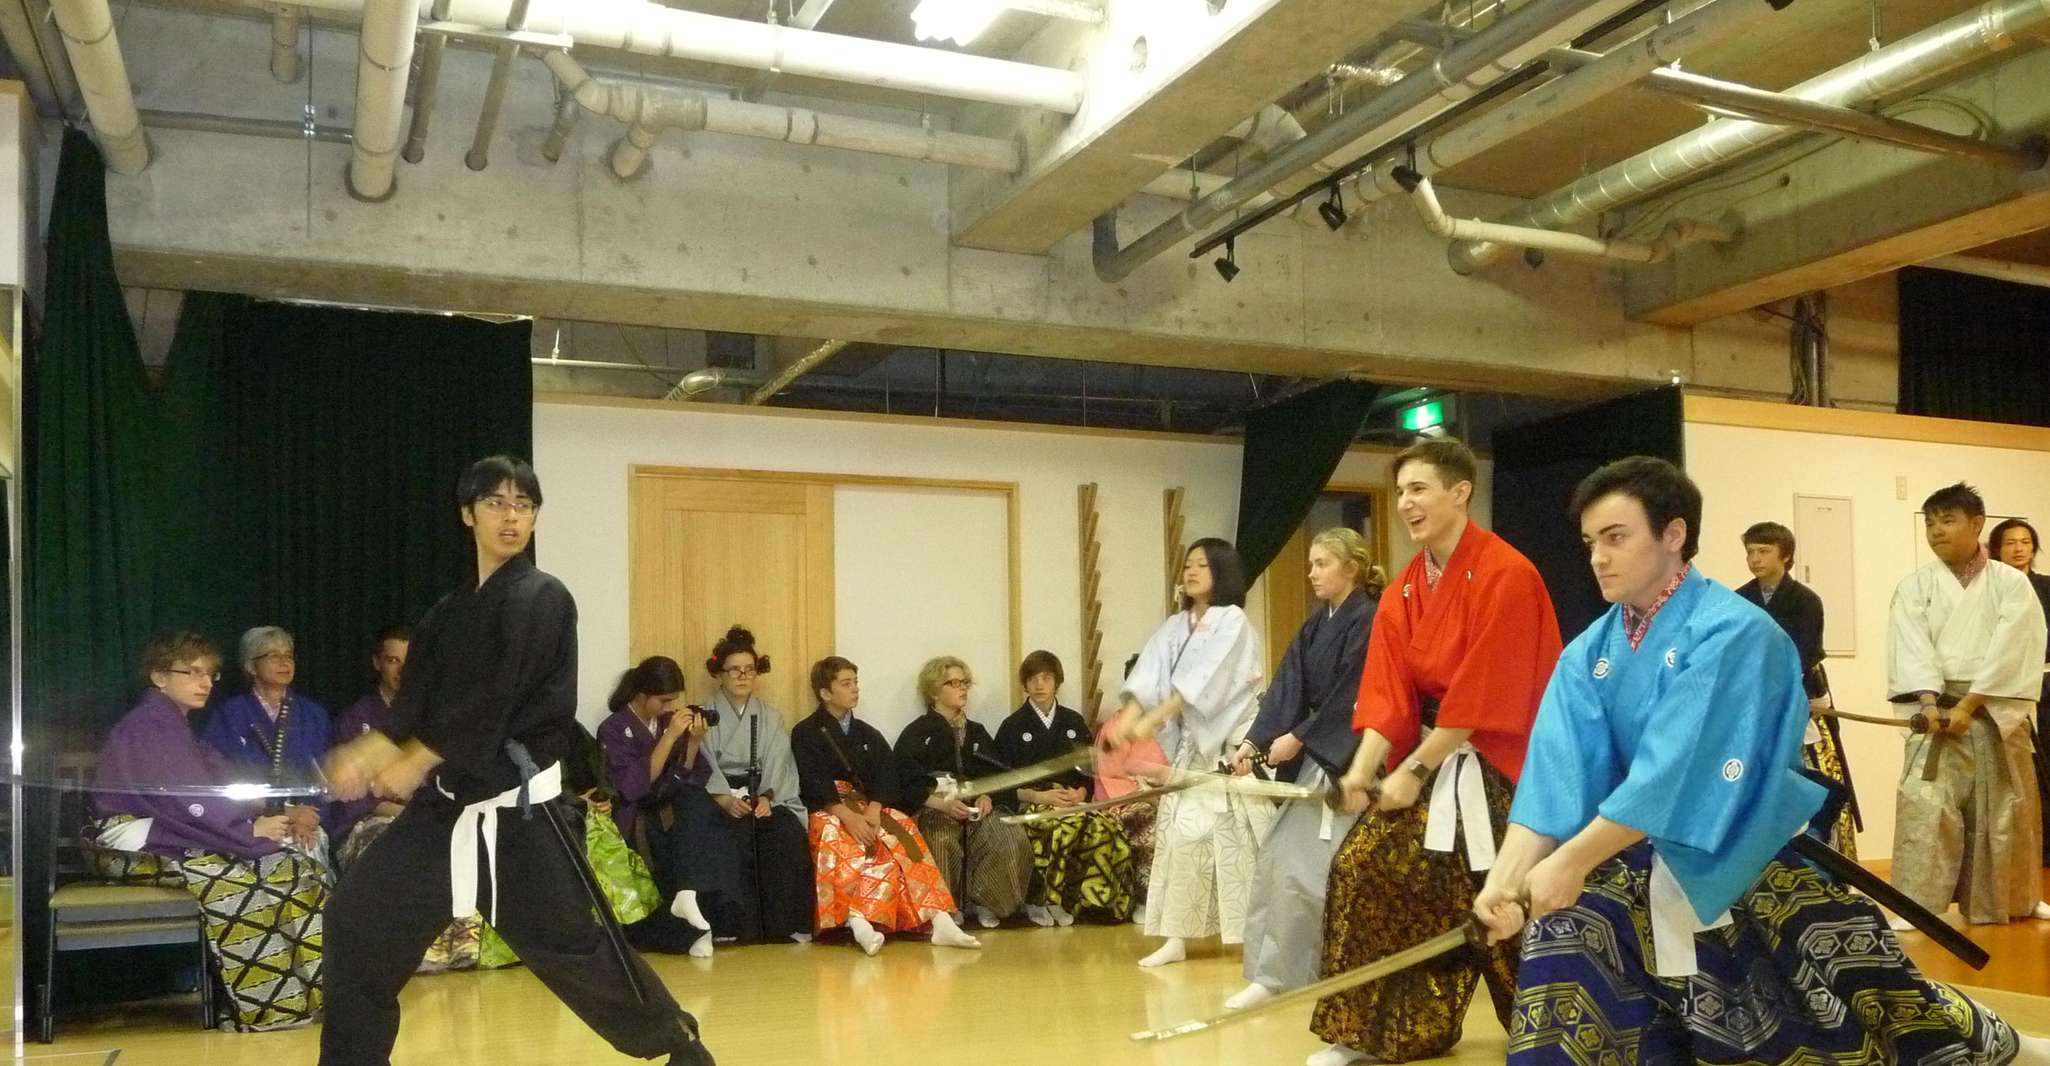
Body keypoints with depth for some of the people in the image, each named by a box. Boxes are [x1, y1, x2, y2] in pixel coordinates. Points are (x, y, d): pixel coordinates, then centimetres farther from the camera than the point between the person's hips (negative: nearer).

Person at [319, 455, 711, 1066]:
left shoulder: (541, 600, -9)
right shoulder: (450, 612, 14)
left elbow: (496, 701, -16)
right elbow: (416, 705, 7)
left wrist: (415, 763, -12)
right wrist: (366, 752, -11)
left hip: (519, 807, -7)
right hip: (447, 803, 7)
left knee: (574, 946, -1)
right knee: (358, 922, 3)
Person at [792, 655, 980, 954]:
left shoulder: (869, 735, 21)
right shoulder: (805, 733, 7)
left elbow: (887, 776, 5)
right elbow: (815, 783, -8)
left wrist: (873, 809, -17)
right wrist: (848, 815, -24)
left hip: (870, 808, 4)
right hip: (827, 810, -3)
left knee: (904, 831, -27)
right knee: (837, 843, -38)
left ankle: (940, 920, -36)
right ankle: (857, 922, -52)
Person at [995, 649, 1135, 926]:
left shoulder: (1073, 722, 19)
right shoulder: (1012, 727, 10)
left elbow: (1089, 772, 17)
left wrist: (1081, 792, -6)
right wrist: (1040, 796, -12)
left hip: (1073, 799, 4)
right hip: (1030, 804, -3)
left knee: (1107, 826, -31)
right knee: (1072, 827, -38)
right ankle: (1037, 900, -23)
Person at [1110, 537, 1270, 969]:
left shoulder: (1232, 621, -7)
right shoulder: (1175, 627, 12)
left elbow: (1203, 683, -19)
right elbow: (1148, 677, -3)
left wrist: (1152, 721, -25)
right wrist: (1127, 717, -21)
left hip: (1232, 744, -6)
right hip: (1191, 744, 6)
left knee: (1239, 838, -5)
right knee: (1180, 832, 0)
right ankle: (1176, 938, 3)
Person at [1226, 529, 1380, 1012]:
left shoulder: (1367, 622, -11)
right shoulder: (1315, 626, 13)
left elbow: (1350, 696, -16)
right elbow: (1287, 687, 6)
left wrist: (1298, 738, -14)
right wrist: (1255, 740, -5)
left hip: (1348, 762, -9)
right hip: (1314, 758, 9)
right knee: (1283, 858, 9)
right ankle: (1274, 972, 18)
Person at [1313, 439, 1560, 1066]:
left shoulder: (1505, 575, -16)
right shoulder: (1402, 591, 6)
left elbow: (1483, 695, -19)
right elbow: (1387, 690, 1)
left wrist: (1415, 770, -16)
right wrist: (1363, 767, -13)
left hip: (1496, 765, -7)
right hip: (1429, 755, 7)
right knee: (1361, 870, -2)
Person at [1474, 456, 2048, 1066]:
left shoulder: (1732, 634, -17)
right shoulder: (1589, 655, 2)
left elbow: (1676, 771, -25)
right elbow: (1556, 773, -9)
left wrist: (1571, 862, -26)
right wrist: (1508, 875, -23)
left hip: (1753, 865, -5)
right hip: (1644, 859, 5)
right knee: (1559, 933, -12)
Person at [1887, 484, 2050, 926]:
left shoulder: (2011, 583, 1)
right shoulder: (1915, 586, 3)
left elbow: (2012, 649, -9)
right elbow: (1911, 648, -7)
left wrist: (1969, 704, -17)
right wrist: (1930, 701, -23)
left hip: (1998, 711, 1)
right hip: (1938, 710, -1)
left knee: (2006, 809, 10)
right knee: (1926, 807, -12)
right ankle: (1917, 904, -10)